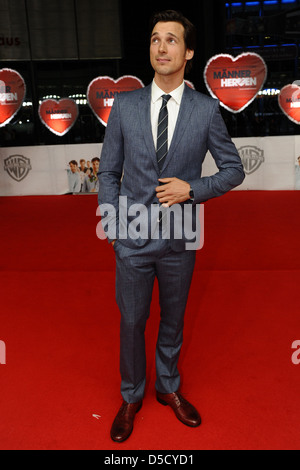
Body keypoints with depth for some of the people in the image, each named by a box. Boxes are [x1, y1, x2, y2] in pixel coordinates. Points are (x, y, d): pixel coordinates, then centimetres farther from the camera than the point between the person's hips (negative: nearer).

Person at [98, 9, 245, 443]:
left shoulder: (207, 110, -4)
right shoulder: (124, 106, -1)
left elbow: (234, 170, 2)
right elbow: (109, 172, 4)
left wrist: (193, 189, -14)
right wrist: (112, 225, -2)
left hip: (180, 238, 0)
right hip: (133, 239, 1)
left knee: (173, 319, 17)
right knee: (132, 321, 13)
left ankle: (169, 387, 43)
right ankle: (132, 396, 37)